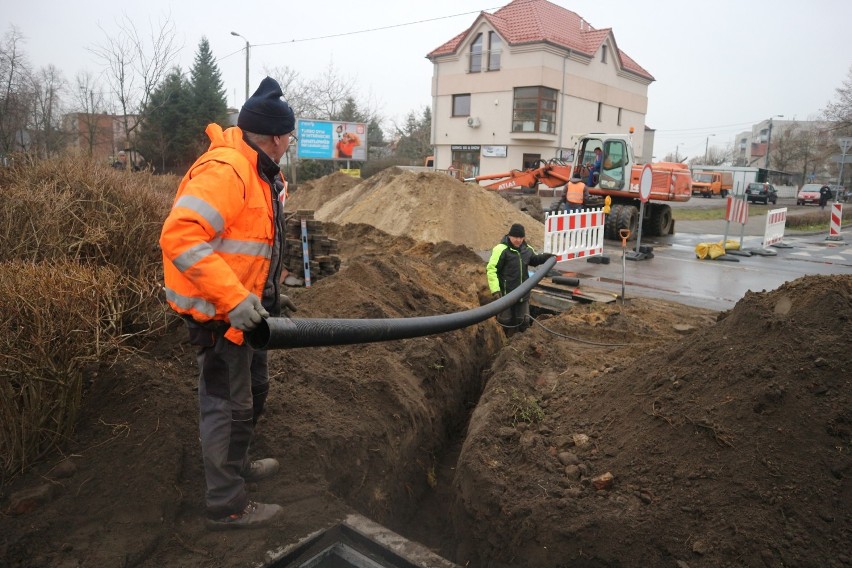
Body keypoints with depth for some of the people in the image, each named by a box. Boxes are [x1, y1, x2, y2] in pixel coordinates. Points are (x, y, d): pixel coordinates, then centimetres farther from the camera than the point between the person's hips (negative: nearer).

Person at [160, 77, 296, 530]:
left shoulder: (257, 172, 10)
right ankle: (226, 506, 20)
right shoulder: (224, 169, -23)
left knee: (253, 390, 23)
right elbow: (180, 236, -32)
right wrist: (233, 297, -35)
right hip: (219, 312, -10)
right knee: (228, 404, 3)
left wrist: (266, 292, 18)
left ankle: (235, 465, 45)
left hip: (241, 307, 10)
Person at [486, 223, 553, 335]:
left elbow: (534, 260, 25)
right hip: (506, 293, -6)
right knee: (506, 322, 8)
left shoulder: (527, 249, 4)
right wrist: (495, 290, -27)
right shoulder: (501, 249, -17)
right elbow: (491, 269, -20)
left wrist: (544, 257, 2)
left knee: (523, 321, 17)